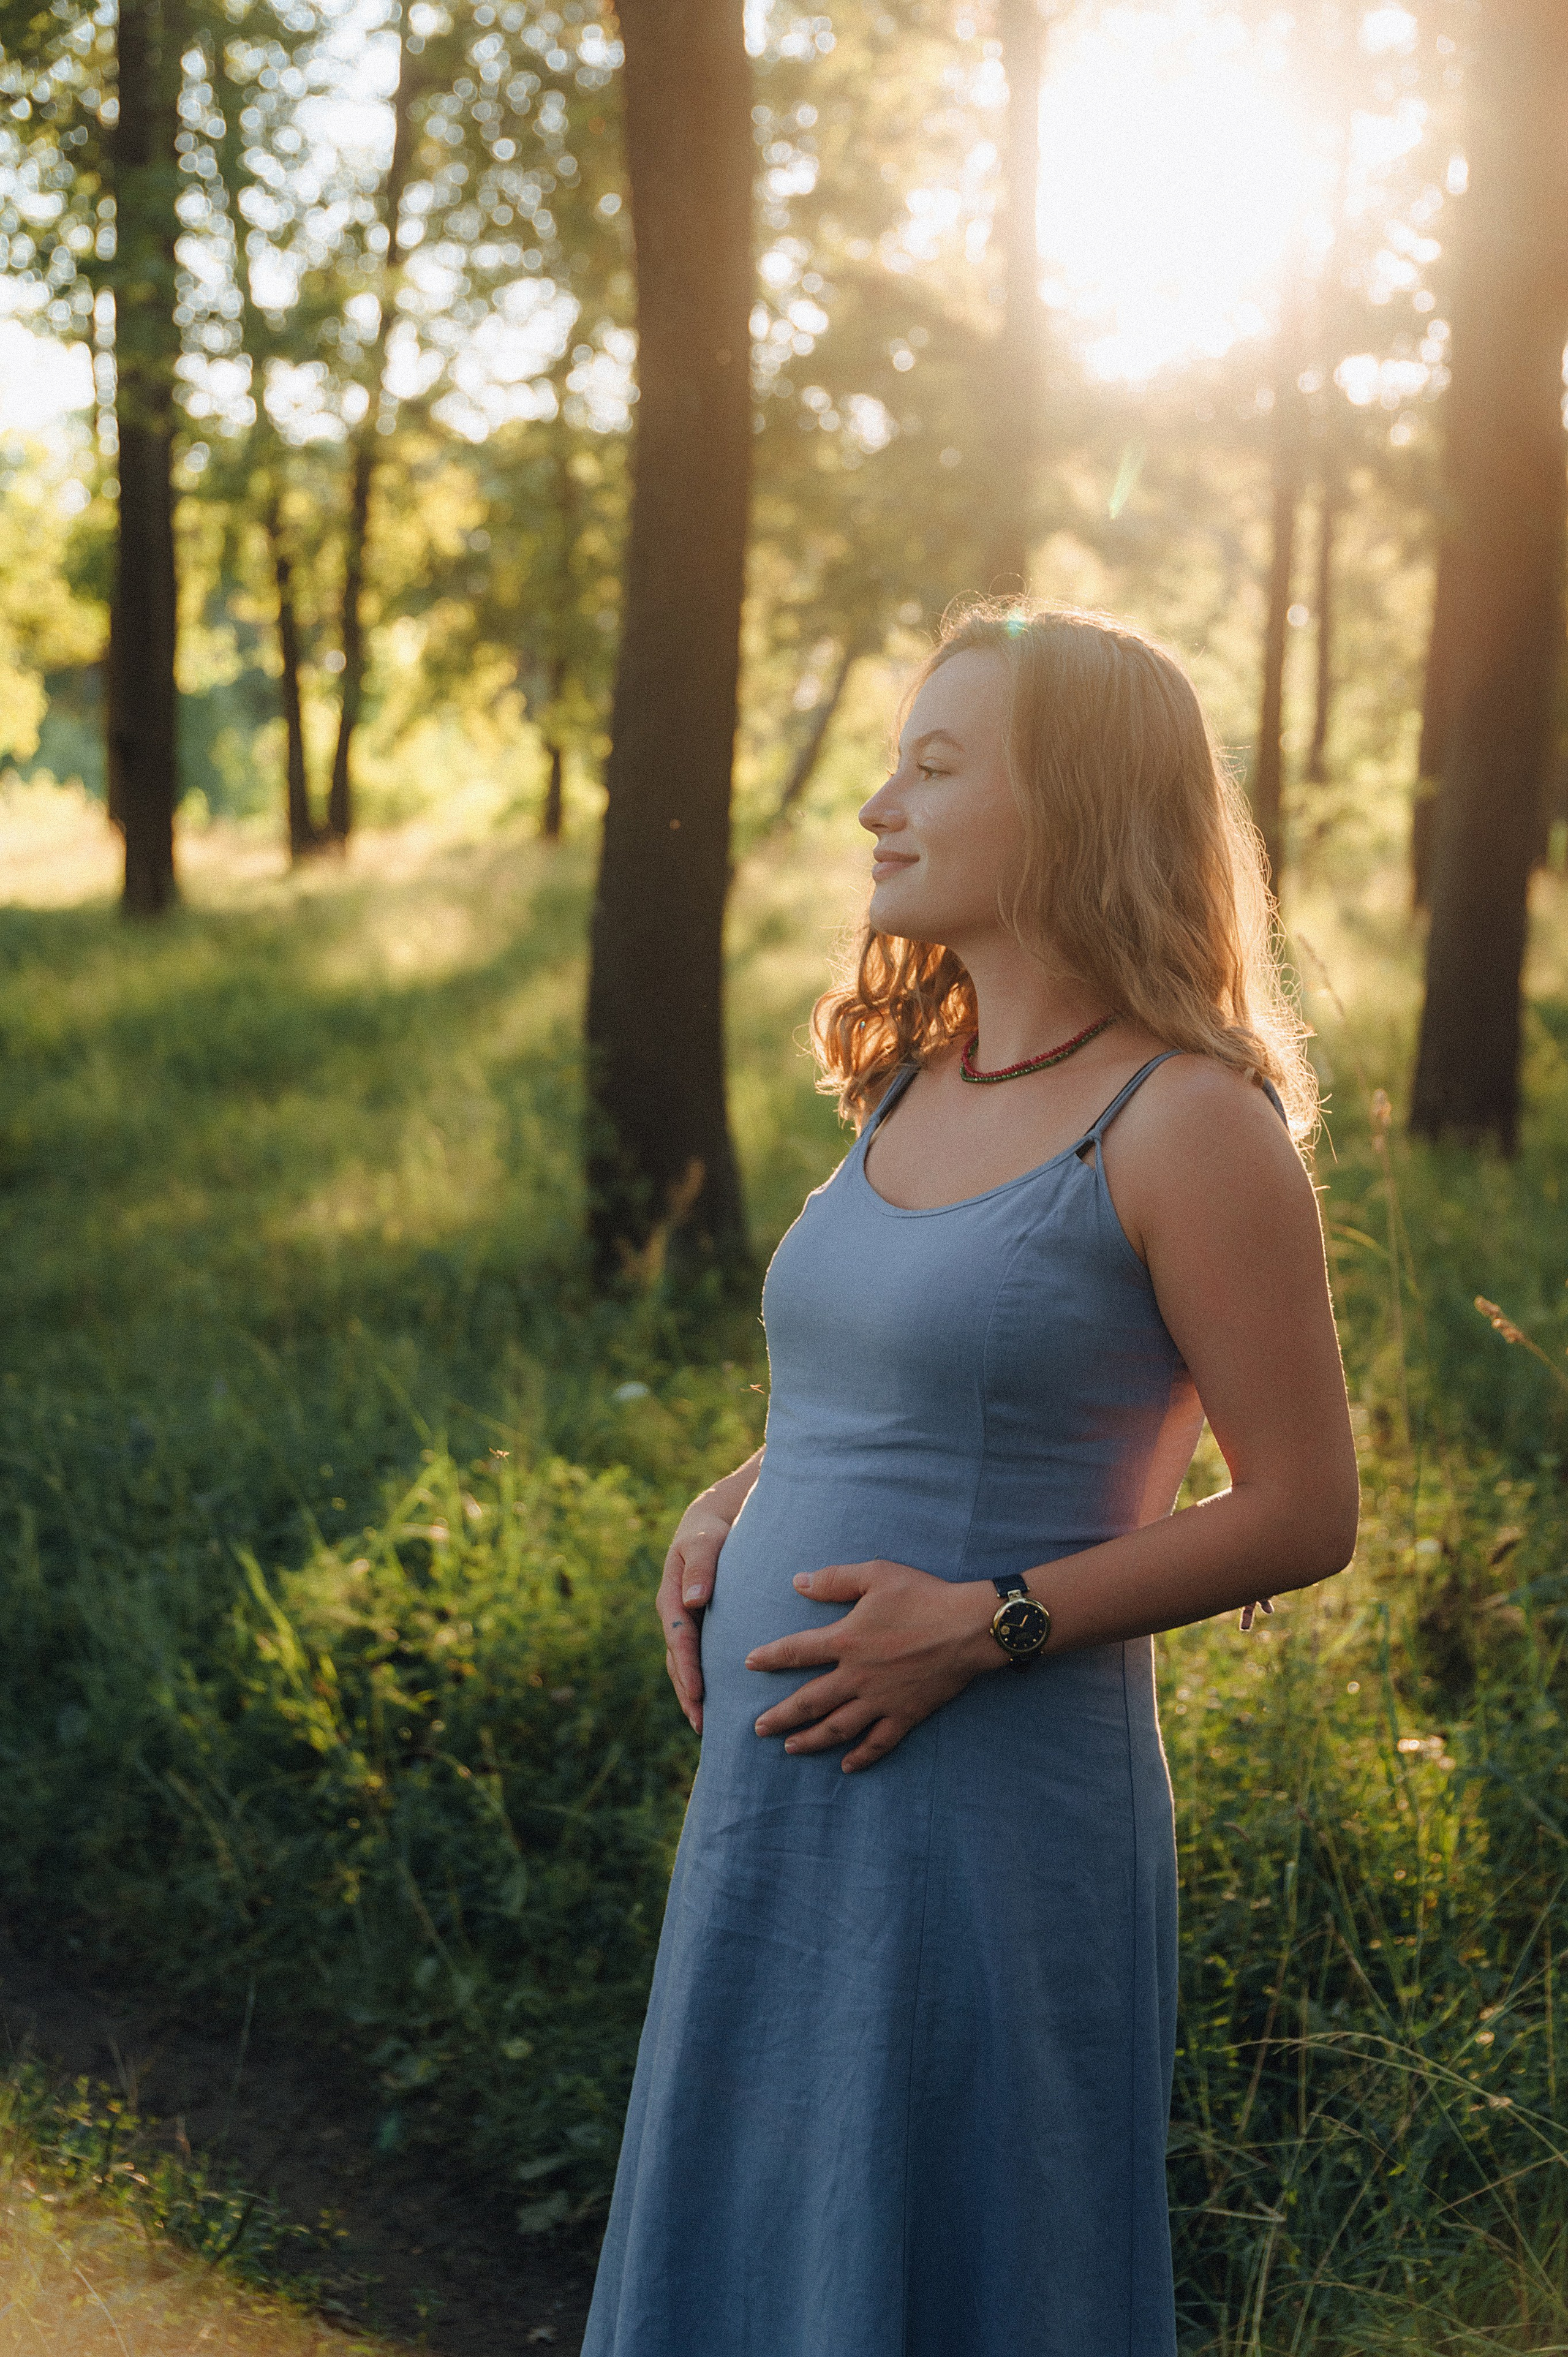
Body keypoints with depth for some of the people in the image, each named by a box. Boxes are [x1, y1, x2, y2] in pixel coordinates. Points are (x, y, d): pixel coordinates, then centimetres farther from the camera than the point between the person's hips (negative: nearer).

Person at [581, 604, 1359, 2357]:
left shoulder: (1182, 1123, -12)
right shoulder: (909, 1087, 10)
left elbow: (1303, 1511, -12)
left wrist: (988, 1623, -18)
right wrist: (725, 1509, 5)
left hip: (993, 1814, -7)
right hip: (772, 1798, 8)